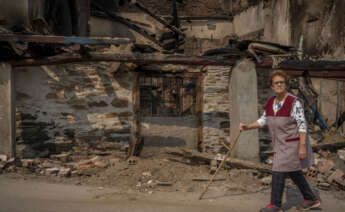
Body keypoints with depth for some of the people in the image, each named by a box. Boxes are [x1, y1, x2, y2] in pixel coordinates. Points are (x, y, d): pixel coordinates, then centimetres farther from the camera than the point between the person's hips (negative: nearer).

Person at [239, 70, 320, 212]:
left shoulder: (294, 102, -20)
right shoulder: (270, 102, 3)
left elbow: (302, 125, -21)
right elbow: (263, 121, 10)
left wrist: (302, 146, -24)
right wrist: (247, 127, -3)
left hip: (292, 143, -8)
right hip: (282, 143, 8)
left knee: (278, 172, -6)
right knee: (294, 173, 16)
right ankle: (311, 199, 29)